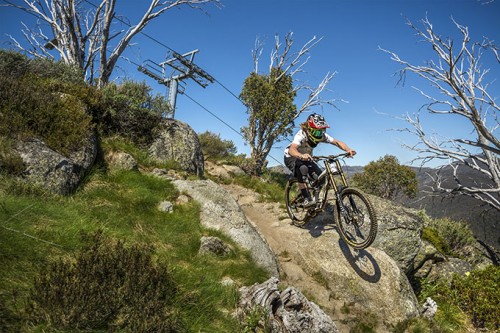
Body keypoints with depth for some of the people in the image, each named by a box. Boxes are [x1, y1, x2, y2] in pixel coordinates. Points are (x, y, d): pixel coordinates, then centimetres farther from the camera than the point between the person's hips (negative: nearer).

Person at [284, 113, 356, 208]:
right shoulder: (301, 135, -35)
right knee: (302, 169, -37)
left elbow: (337, 142, -19)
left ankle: (317, 198, 9)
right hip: (291, 157, -5)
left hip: (306, 157, 6)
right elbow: (291, 150, -51)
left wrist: (348, 150, -39)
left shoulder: (322, 135, -19)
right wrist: (301, 156, -72)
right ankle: (307, 199, -28)